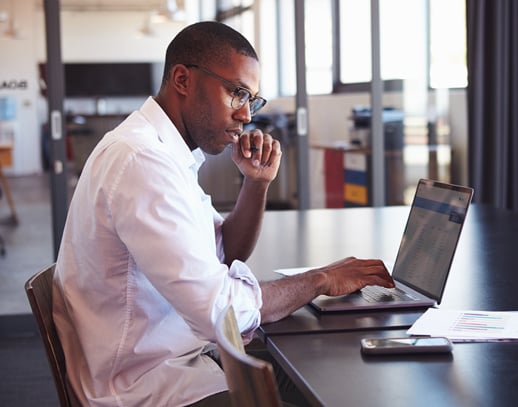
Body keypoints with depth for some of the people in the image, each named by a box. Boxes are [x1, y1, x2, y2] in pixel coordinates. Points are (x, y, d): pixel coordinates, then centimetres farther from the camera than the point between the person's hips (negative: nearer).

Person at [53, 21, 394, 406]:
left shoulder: (166, 150, 8)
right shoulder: (142, 161, -23)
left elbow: (224, 258, 16)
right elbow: (218, 308, -26)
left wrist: (258, 182, 0)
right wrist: (322, 279, -12)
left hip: (173, 357, 9)